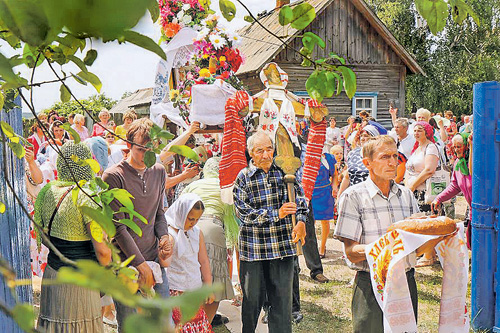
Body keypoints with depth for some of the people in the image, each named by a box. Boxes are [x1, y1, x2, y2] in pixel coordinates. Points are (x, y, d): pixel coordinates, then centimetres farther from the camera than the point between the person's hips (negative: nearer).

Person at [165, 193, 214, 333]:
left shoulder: (198, 233, 9)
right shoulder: (169, 233, -10)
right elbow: (166, 263, -17)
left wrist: (209, 288, 13)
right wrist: (163, 256, -40)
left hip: (196, 290, 6)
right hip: (176, 292, -5)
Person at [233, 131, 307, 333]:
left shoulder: (284, 171, 6)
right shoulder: (243, 178, -2)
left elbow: (299, 197, 4)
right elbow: (243, 212, -10)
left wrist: (301, 221, -15)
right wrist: (277, 213, -18)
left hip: (283, 246, 2)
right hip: (253, 247, -1)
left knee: (282, 297, 7)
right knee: (252, 298, 11)